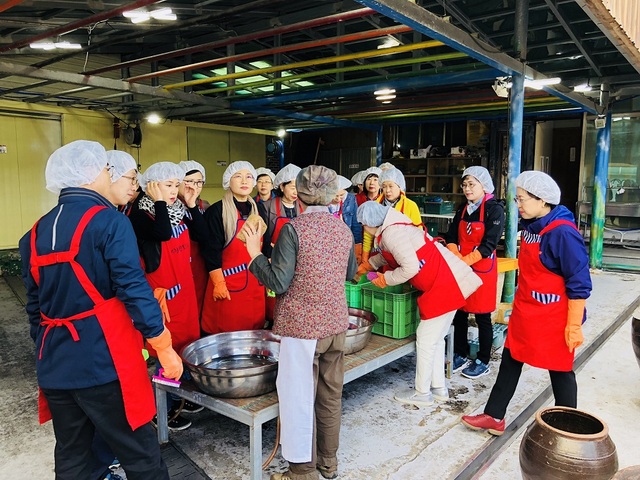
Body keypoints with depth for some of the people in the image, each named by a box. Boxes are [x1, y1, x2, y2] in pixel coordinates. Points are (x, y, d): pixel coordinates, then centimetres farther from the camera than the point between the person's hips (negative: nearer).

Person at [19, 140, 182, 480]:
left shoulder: (36, 232, 10)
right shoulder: (108, 220, -11)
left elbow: (35, 305, 15)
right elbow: (134, 290, -16)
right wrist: (166, 350, -10)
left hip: (55, 364, 7)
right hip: (103, 359, -7)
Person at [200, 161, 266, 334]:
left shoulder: (258, 209, 10)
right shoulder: (217, 211, -9)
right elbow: (211, 251, -12)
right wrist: (219, 283, -15)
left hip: (256, 285, 6)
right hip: (228, 284, -5)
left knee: (254, 331, 11)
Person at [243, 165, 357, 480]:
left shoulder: (293, 229, -14)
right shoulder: (343, 228, 4)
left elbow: (278, 282, -16)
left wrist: (255, 254, -4)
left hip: (302, 326, -6)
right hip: (336, 324, 6)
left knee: (301, 398, 8)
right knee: (331, 396, 17)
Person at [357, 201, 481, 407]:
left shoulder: (391, 233, -17)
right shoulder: (394, 227, 14)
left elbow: (410, 267, -23)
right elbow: (389, 255, 33)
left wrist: (386, 279, -8)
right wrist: (368, 264, 38)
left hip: (443, 286, -10)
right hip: (449, 283, 10)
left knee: (425, 340, 2)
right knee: (436, 338, 19)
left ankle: (422, 393, 17)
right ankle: (438, 387, 30)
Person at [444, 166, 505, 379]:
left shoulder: (494, 208, -8)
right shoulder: (463, 208, 11)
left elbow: (488, 245, -16)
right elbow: (451, 237, 5)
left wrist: (464, 261, -20)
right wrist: (456, 259, -13)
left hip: (482, 269, -6)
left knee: (482, 317, 4)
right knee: (459, 314, 11)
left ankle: (483, 362, 18)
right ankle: (460, 356, 25)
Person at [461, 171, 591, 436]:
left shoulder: (563, 233, -21)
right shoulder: (531, 227, 5)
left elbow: (579, 284, -20)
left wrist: (574, 326, -19)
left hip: (554, 318, -8)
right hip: (525, 313, 8)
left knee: (560, 370, 9)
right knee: (510, 361, 13)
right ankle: (494, 416, 26)